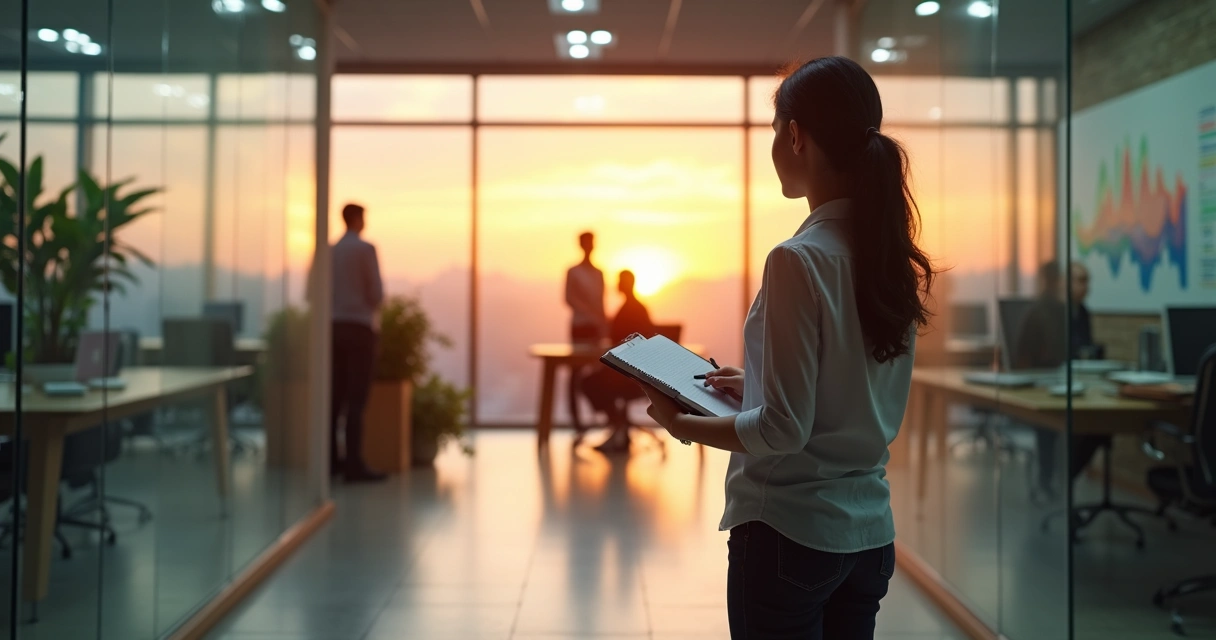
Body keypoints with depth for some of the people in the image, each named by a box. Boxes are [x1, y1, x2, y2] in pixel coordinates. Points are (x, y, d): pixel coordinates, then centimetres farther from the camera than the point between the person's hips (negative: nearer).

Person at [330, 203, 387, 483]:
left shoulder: (330, 250, 10)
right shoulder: (366, 249, -9)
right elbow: (377, 294, -10)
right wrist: (372, 305, 13)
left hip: (335, 327, 7)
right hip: (359, 328, -7)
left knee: (336, 396, 12)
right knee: (357, 399, -8)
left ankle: (331, 458, 16)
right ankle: (354, 465, -12)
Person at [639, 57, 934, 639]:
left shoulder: (799, 259, -19)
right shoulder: (892, 258, 3)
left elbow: (784, 430, -19)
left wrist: (684, 425, -5)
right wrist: (754, 385, 17)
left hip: (790, 532, -7)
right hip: (870, 532, 7)